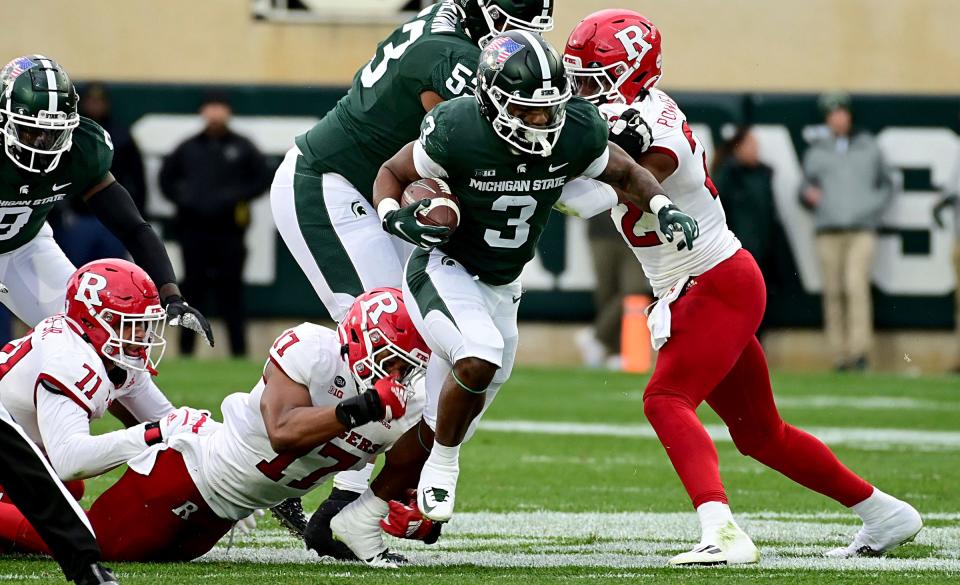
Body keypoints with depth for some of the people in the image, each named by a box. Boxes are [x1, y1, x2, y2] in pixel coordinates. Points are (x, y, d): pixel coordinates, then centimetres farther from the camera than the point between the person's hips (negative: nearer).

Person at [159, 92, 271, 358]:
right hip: (193, 229, 2)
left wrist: (237, 197, -8)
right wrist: (182, 198, 0)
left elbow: (262, 179, 4)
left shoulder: (243, 147, 5)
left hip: (228, 232, -2)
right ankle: (186, 350, 9)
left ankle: (239, 350, 1)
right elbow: (166, 178, 17)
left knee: (230, 291, -2)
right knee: (193, 289, 4)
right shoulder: (188, 148, 10)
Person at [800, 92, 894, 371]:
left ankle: (860, 350, -20)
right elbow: (805, 191, 18)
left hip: (862, 230, -2)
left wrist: (875, 209, 3)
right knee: (833, 293, -3)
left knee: (856, 285, -18)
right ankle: (840, 355, 1)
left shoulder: (869, 147, 15)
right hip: (828, 231, 2)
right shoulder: (816, 152, 15)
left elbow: (886, 185, 21)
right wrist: (808, 194, -6)